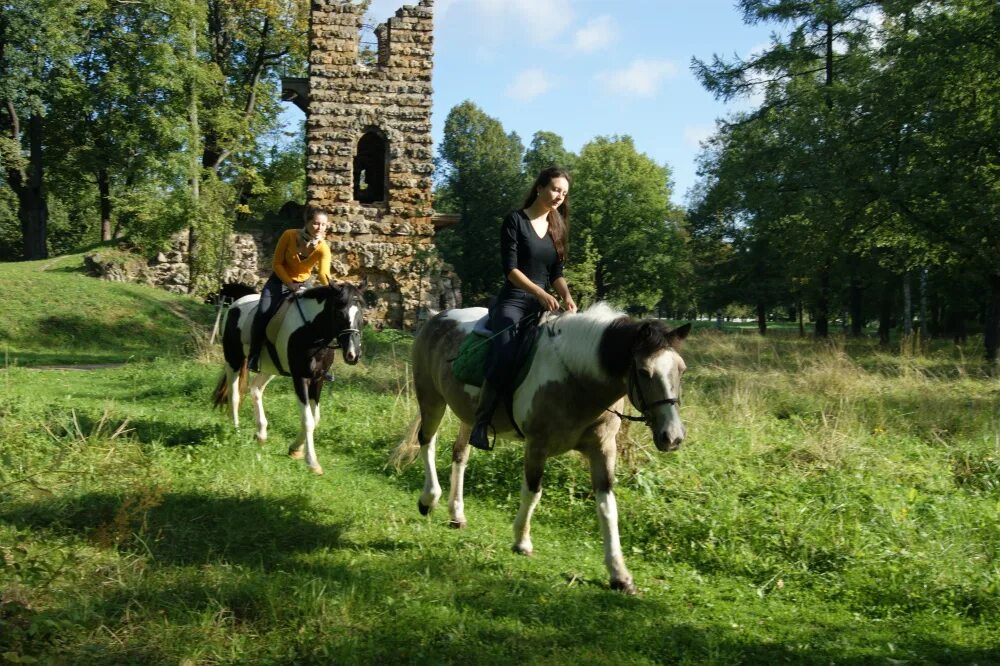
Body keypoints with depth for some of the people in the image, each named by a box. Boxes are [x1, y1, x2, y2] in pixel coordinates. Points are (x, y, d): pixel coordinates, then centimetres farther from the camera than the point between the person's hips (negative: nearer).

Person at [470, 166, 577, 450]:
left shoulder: (557, 227, 15)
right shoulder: (515, 221, -4)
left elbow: (557, 272, 12)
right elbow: (510, 268, -13)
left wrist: (566, 296, -9)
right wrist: (540, 292, -27)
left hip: (545, 304, 7)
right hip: (512, 302, -7)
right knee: (505, 356, -32)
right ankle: (480, 422, -22)